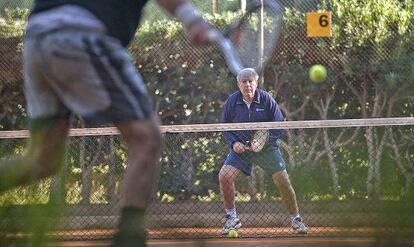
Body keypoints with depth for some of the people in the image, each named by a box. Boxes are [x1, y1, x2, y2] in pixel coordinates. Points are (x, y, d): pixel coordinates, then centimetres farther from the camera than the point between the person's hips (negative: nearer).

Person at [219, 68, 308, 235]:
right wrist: (234, 143, -13)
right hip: (241, 148, 1)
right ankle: (232, 218, -1)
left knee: (283, 182, -5)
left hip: (267, 148, -1)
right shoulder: (232, 102, -4)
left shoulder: (266, 99, -9)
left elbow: (279, 124, -7)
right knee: (224, 176, -17)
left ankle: (296, 220, 13)